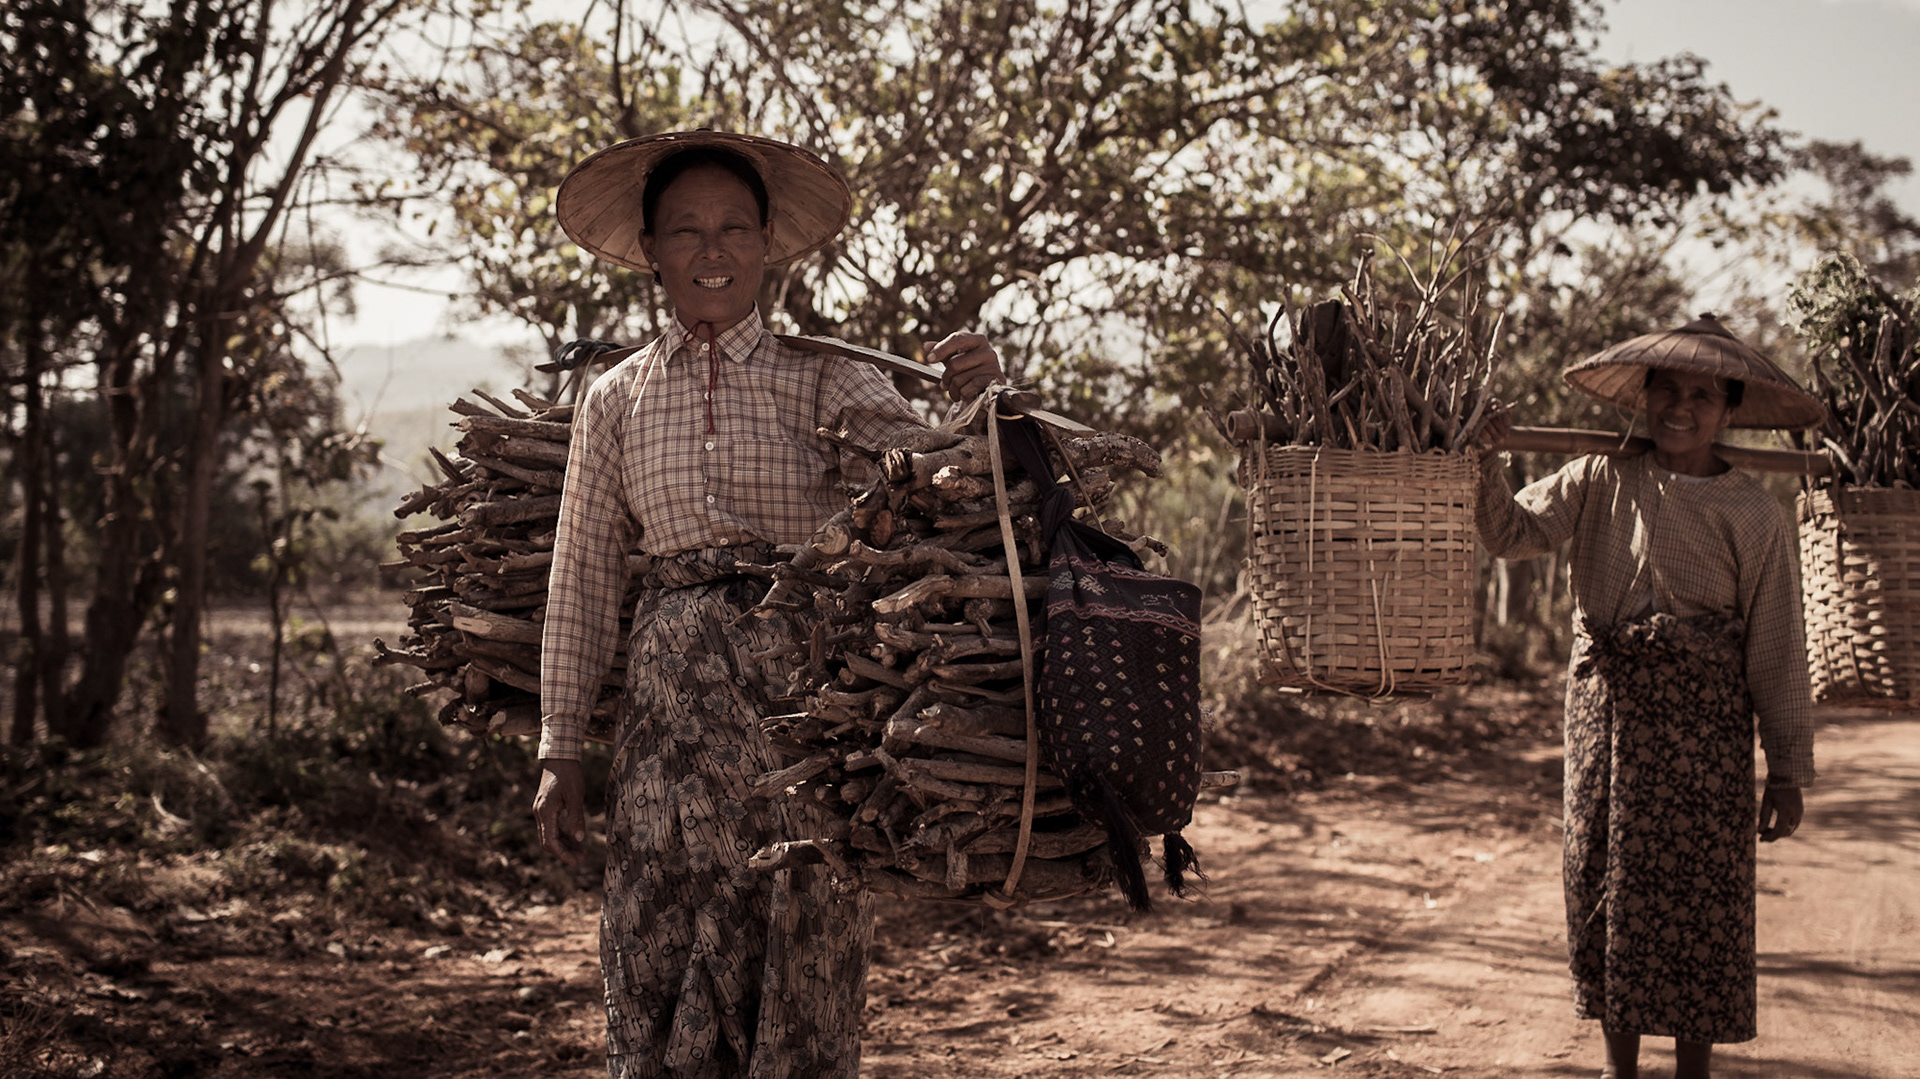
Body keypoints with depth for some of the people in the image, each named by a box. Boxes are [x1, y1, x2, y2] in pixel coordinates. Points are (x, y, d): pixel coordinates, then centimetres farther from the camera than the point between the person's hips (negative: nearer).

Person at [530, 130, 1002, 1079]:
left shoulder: (825, 384, 4)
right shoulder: (616, 401, 9)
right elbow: (582, 580, 12)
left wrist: (964, 398, -33)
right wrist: (559, 752, 9)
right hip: (672, 701, 2)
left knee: (804, 959, 2)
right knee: (662, 960, 2)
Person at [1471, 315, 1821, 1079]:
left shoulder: (1754, 516, -3)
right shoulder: (1602, 482, 3)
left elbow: (1777, 650, -2)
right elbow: (1510, 532, -1)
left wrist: (1789, 770, -2)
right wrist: (1486, 462, -20)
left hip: (1702, 728, -2)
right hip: (1605, 715, 3)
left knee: (1700, 901, 0)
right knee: (1608, 889, 9)